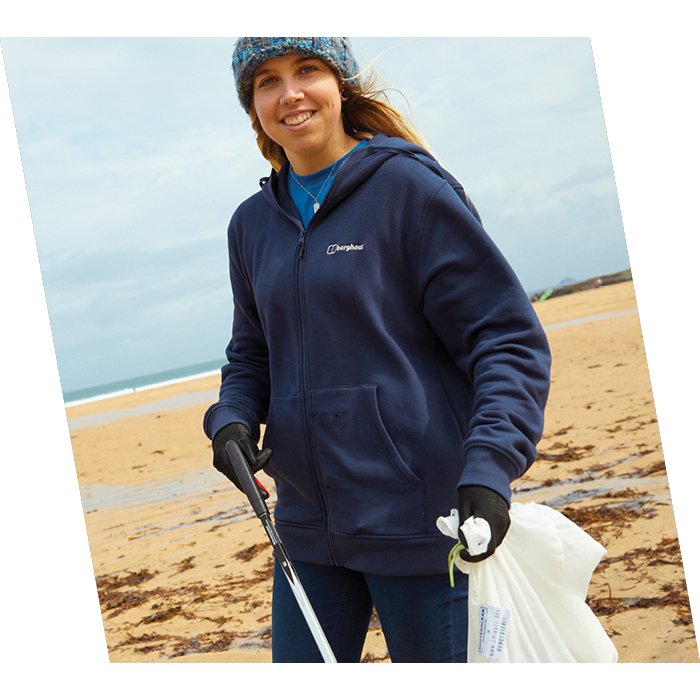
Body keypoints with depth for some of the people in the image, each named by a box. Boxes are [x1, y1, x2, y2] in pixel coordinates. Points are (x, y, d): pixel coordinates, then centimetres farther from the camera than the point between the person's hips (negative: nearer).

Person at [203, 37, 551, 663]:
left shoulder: (409, 186, -7)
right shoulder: (252, 224, 11)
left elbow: (509, 337, -9)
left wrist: (489, 466, -22)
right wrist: (232, 421, -1)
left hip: (418, 521, -5)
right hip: (306, 527, 6)